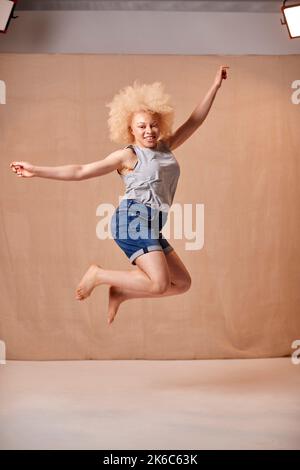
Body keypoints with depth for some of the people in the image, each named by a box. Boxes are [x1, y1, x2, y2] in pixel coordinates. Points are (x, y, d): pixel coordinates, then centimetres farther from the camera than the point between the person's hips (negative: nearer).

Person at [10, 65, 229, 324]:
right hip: (135, 219, -8)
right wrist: (36, 171, -1)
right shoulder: (128, 155, 2)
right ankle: (98, 274, -3)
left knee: (183, 283, 8)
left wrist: (215, 86, 26)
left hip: (151, 228, 8)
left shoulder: (165, 147, 19)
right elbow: (80, 171, 1)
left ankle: (119, 292, 11)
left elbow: (196, 120, 26)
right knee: (159, 284, -20)